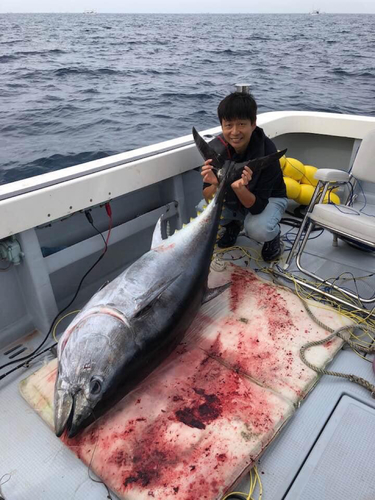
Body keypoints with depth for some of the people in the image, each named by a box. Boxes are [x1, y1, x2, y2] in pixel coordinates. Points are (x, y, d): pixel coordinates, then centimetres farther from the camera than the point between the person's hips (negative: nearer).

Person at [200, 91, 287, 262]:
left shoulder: (267, 150, -31)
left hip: (268, 198, -4)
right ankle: (233, 224, 10)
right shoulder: (215, 148, -23)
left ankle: (273, 234, 3)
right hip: (230, 199, 4)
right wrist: (215, 185, -43)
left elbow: (257, 206, -31)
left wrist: (240, 188, -51)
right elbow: (208, 199, -21)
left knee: (258, 230, -35)